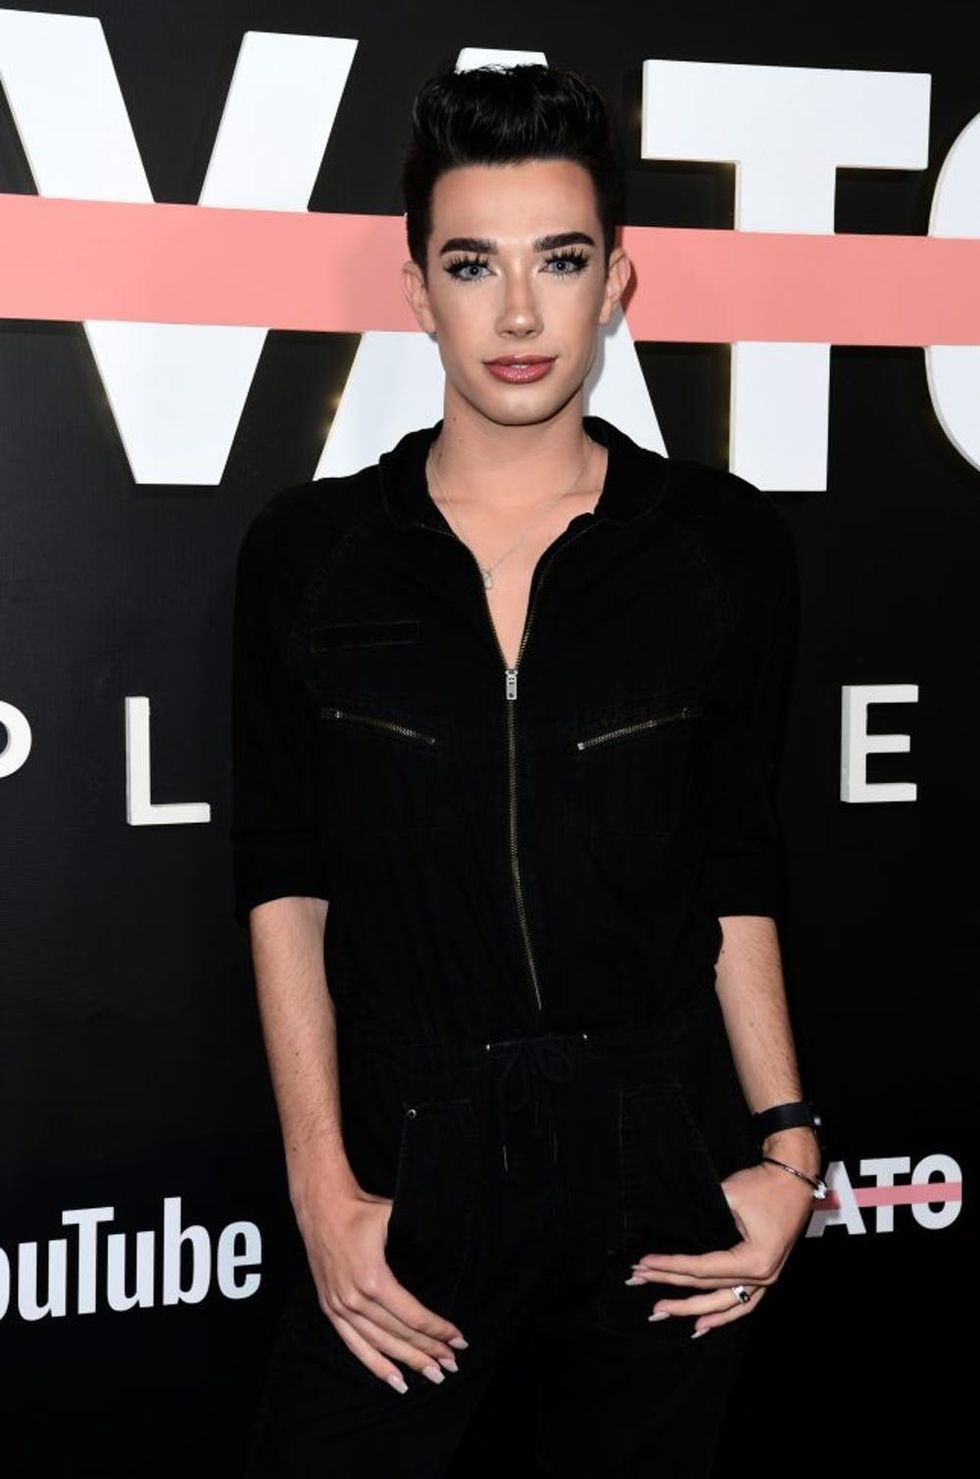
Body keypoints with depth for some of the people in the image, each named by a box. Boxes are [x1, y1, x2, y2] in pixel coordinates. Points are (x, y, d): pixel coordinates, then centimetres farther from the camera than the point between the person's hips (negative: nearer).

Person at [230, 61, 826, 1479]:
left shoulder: (724, 545, 0)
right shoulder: (308, 552, -1)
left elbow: (737, 865, 5)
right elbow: (285, 880, 0)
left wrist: (785, 1142, -1)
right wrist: (323, 1187, -6)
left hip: (661, 1161, 1)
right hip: (408, 1160, 0)